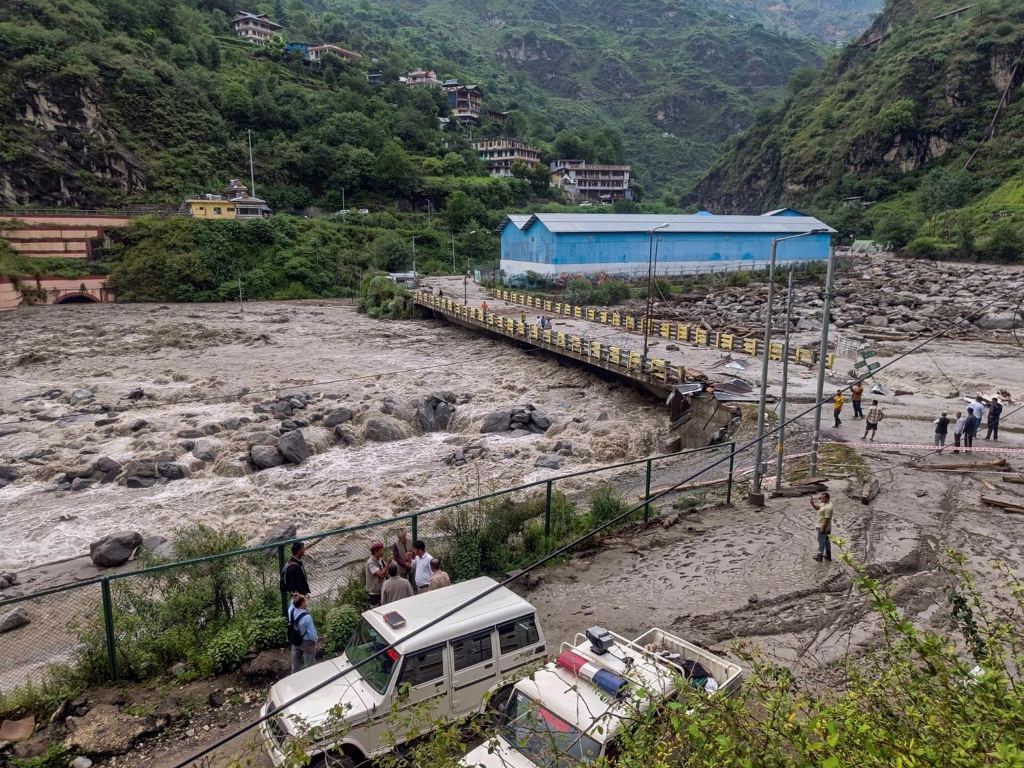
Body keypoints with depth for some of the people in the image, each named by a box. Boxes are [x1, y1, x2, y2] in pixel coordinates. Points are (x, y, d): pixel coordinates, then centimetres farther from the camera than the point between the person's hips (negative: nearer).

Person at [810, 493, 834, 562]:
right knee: (826, 541, 19)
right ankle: (828, 555, 29)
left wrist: (823, 528, -25)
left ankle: (819, 556, 10)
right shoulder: (824, 504, 4)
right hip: (827, 528, 10)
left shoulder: (828, 507, -27)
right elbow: (817, 508, 17)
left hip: (823, 527, -10)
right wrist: (812, 503, -2)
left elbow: (827, 518, -29)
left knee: (821, 541, 1)